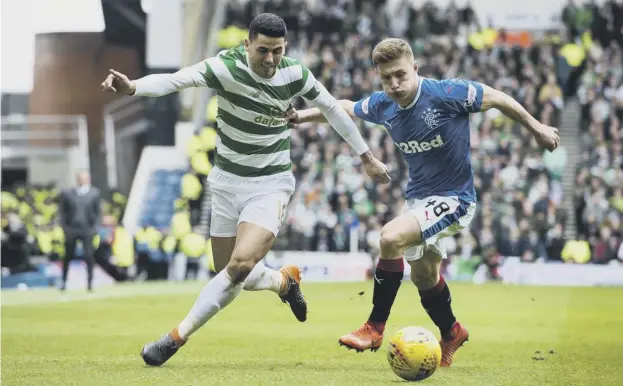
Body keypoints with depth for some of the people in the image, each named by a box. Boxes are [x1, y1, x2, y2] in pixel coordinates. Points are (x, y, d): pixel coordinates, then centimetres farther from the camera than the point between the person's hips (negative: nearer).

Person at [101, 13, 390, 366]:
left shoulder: (294, 74, -10)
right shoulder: (226, 67, -19)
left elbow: (332, 108, 7)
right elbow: (176, 80, -36)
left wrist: (367, 157, 14)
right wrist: (133, 87, -56)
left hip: (271, 185, -1)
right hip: (228, 181, 1)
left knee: (240, 265, -23)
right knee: (232, 276, 9)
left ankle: (177, 337, -11)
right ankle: (285, 281, 43)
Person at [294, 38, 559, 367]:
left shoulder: (447, 93, -23)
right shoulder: (382, 105, -5)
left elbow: (497, 99, -10)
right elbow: (345, 108, 16)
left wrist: (536, 128, 0)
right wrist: (301, 116, 12)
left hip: (453, 199, -7)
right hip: (418, 199, 7)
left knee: (391, 237, -27)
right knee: (423, 277, 19)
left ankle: (374, 328, -15)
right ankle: (451, 333, 47)